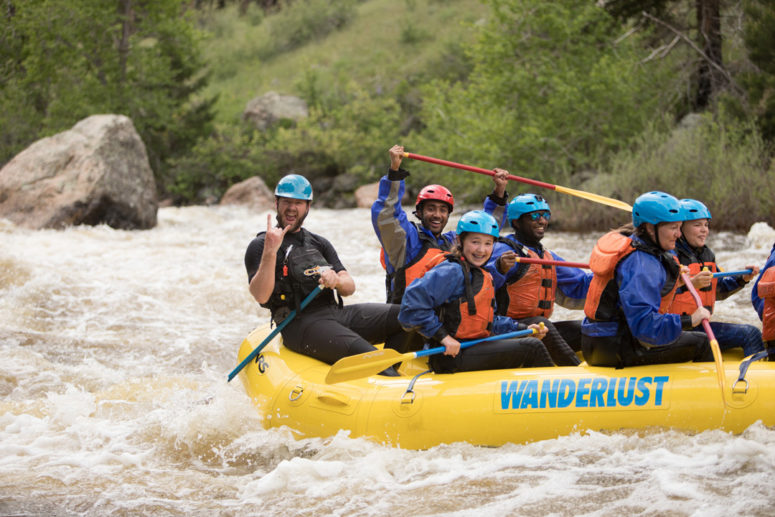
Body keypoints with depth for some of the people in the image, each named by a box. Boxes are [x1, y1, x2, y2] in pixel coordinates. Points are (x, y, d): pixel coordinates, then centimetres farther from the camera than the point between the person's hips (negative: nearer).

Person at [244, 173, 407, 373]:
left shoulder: (319, 243, 24)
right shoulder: (259, 246, 5)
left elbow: (349, 287, 14)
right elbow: (261, 296, -12)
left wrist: (336, 280, -10)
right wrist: (270, 252, -22)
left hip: (337, 312, 7)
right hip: (300, 324, -7)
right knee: (361, 351, -34)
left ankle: (384, 373, -13)